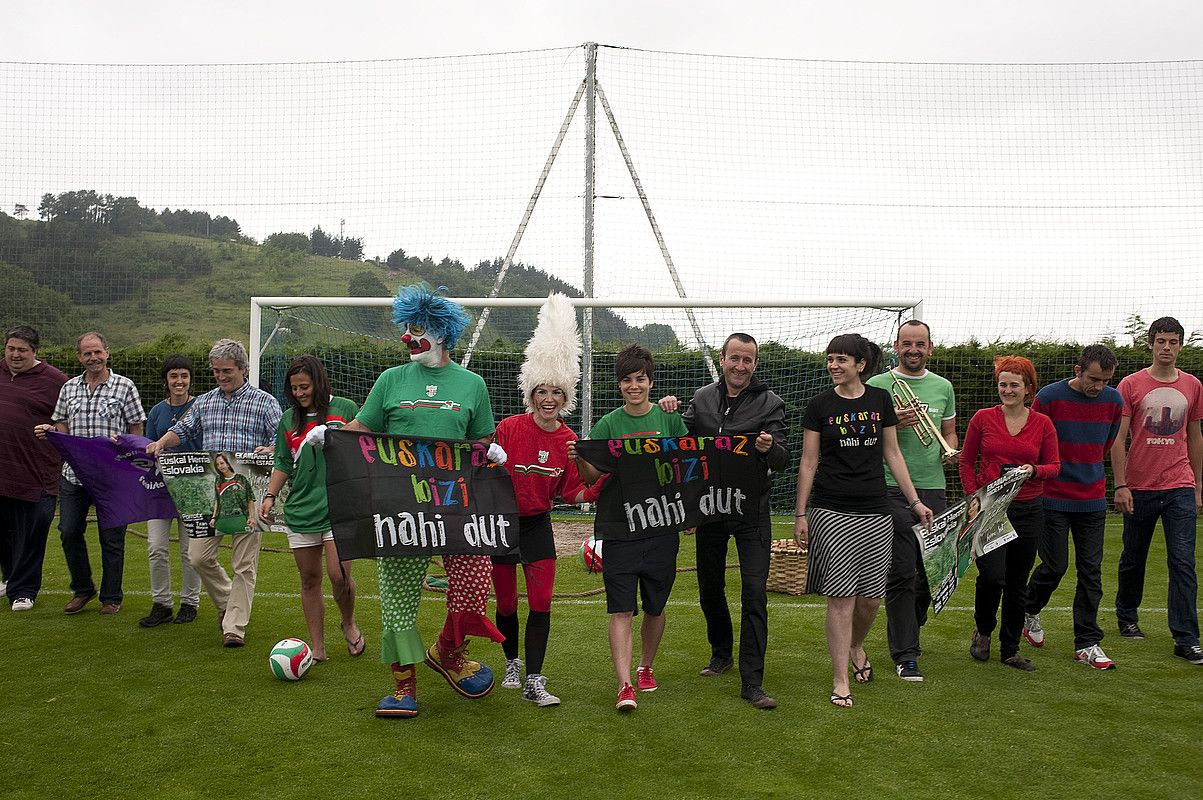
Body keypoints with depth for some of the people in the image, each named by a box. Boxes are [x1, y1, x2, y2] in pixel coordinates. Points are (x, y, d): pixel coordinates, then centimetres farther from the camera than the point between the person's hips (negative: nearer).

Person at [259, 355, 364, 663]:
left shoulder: (345, 409, 1)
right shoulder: (288, 420, 11)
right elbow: (283, 464, 16)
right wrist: (270, 496, 4)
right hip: (300, 510, 4)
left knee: (339, 575, -12)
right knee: (309, 580, 7)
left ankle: (349, 624, 18)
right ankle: (317, 648, 17)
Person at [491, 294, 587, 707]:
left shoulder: (569, 440, -4)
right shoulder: (508, 428, -13)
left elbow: (573, 493, 0)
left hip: (538, 524, 2)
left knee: (541, 604, -4)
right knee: (506, 603, 9)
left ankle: (533, 682, 5)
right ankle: (512, 663, 35)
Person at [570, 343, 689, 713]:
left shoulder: (669, 419, 4)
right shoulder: (608, 424, 1)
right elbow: (592, 476, -2)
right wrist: (578, 460, -22)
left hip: (662, 524, 2)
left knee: (655, 607, 14)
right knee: (621, 610, -7)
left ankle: (646, 667, 35)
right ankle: (625, 685, -5)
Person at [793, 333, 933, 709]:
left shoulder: (880, 400, 6)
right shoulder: (820, 405, 0)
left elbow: (892, 455, 12)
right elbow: (808, 462, 2)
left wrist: (915, 501, 9)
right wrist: (800, 514, 0)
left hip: (875, 512, 3)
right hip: (831, 511, -2)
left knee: (871, 596, 5)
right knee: (841, 597, -5)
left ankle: (855, 646, 36)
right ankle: (840, 680, 5)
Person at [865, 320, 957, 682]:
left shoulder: (943, 387, 13)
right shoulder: (878, 386, 1)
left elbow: (949, 432, 22)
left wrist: (950, 451, 0)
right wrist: (893, 423, -18)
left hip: (933, 487, 4)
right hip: (892, 488, -4)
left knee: (930, 570, 11)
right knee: (901, 573, -6)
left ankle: (906, 633, 34)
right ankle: (905, 654, 2)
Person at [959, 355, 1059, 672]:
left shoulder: (1043, 423, 3)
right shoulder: (983, 418, 0)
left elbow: (1055, 465, 8)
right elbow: (966, 461, 6)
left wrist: (1034, 470, -14)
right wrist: (973, 497, -4)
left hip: (1028, 509, 2)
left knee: (1018, 582, 9)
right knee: (992, 575, -14)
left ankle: (1010, 649, 23)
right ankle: (983, 631, 15)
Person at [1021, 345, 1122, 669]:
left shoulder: (1113, 401, 2)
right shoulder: (1049, 397, -10)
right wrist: (1045, 473, 1)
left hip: (1093, 500, 4)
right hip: (1053, 498, -4)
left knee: (1091, 571, 3)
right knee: (1055, 566, -1)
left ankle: (1087, 644, 11)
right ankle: (1029, 612, 28)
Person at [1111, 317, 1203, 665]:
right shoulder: (1131, 385, -3)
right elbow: (1118, 439, -4)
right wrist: (1120, 485, -10)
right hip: (1139, 488, -2)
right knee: (1133, 558, 12)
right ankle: (1127, 615, 33)